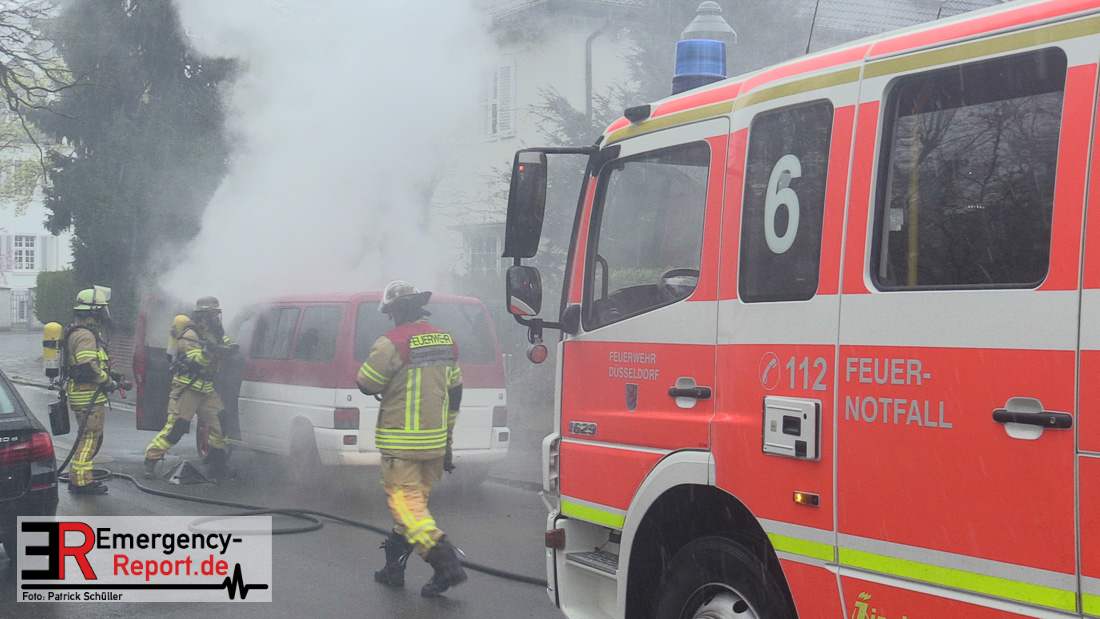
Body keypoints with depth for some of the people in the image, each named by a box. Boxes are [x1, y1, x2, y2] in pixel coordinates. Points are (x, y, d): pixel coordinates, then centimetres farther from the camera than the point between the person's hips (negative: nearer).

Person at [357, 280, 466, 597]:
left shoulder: (392, 343, -14)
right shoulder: (445, 341, 10)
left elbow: (366, 384, -6)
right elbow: (454, 394, 15)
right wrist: (446, 440, 21)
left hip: (401, 443, -7)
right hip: (435, 441, 7)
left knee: (406, 503, -6)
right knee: (416, 500, 16)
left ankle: (446, 562, -18)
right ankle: (394, 567, 25)